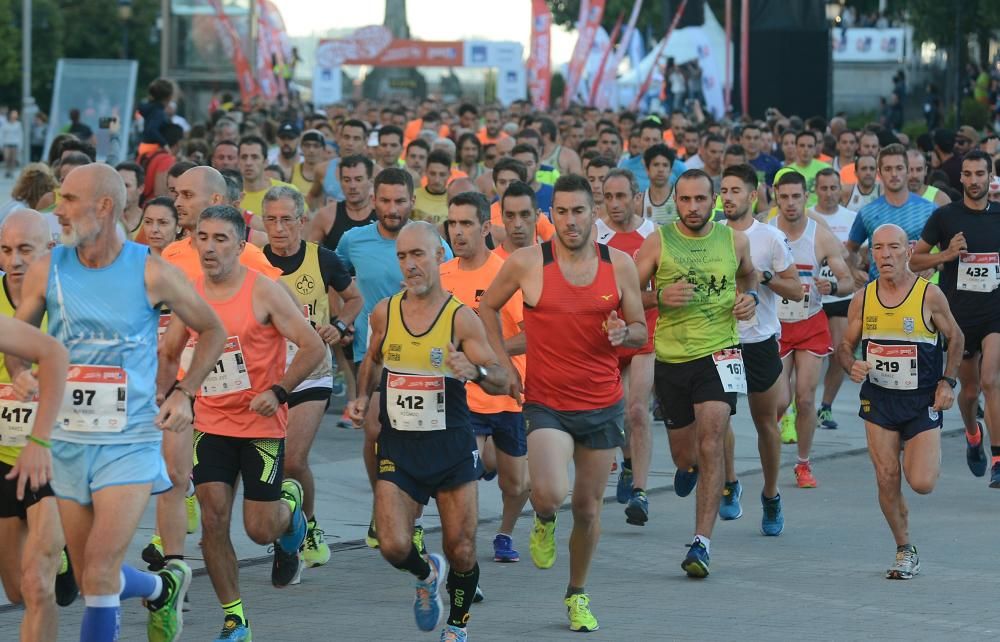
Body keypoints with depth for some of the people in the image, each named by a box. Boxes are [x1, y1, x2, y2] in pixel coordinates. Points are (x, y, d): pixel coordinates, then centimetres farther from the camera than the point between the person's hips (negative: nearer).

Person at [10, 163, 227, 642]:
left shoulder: (151, 273, -7)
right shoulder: (47, 271, -1)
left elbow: (212, 330, 8)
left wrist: (183, 393, -2)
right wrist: (19, 373, -12)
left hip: (130, 442, -4)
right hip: (67, 440, 4)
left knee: (100, 571, -16)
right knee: (92, 580, 11)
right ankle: (164, 588, 41)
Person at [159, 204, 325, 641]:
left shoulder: (264, 292, -12)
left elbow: (313, 347, -12)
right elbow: (168, 353, 18)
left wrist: (278, 392, -20)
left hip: (262, 425, -4)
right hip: (211, 423, 4)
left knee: (261, 530, -2)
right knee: (213, 519, -6)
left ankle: (290, 506, 36)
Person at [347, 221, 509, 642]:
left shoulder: (461, 318, -9)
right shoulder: (384, 313, 1)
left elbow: (502, 382, -10)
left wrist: (475, 371, -30)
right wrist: (363, 396, 4)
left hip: (452, 447, -2)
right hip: (398, 448, 2)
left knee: (461, 553, 4)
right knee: (394, 547, -14)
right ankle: (427, 575, 22)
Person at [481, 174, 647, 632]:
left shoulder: (619, 265, -2)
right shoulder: (527, 263, -8)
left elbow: (640, 331, 6)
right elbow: (487, 307, 9)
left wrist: (624, 333, -17)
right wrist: (503, 364, 1)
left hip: (602, 405, 2)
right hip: (546, 404, -2)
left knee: (587, 508, 9)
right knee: (549, 494, -24)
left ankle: (577, 594, 31)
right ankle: (544, 521, 15)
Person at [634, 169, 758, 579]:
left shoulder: (734, 241, 3)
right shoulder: (658, 243, -3)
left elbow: (748, 274, 24)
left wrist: (750, 296, 3)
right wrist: (659, 297, -19)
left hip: (718, 353, -1)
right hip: (671, 358, 1)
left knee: (710, 445, -17)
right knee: (685, 456, 14)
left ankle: (702, 544, -16)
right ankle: (689, 465, 55)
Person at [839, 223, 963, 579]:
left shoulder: (929, 295, -10)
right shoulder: (862, 299, -2)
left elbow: (955, 338, 5)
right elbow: (845, 345, 9)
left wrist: (947, 382, -4)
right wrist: (852, 366, -13)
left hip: (923, 401, -3)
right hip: (879, 399, 3)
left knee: (921, 483, -11)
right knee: (887, 480, -2)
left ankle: (930, 456, 26)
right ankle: (905, 552, 15)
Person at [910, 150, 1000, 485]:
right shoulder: (944, 216, -1)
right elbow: (914, 259, 3)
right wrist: (946, 255, -13)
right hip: (959, 314, 0)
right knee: (969, 389, 12)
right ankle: (973, 435, 45)